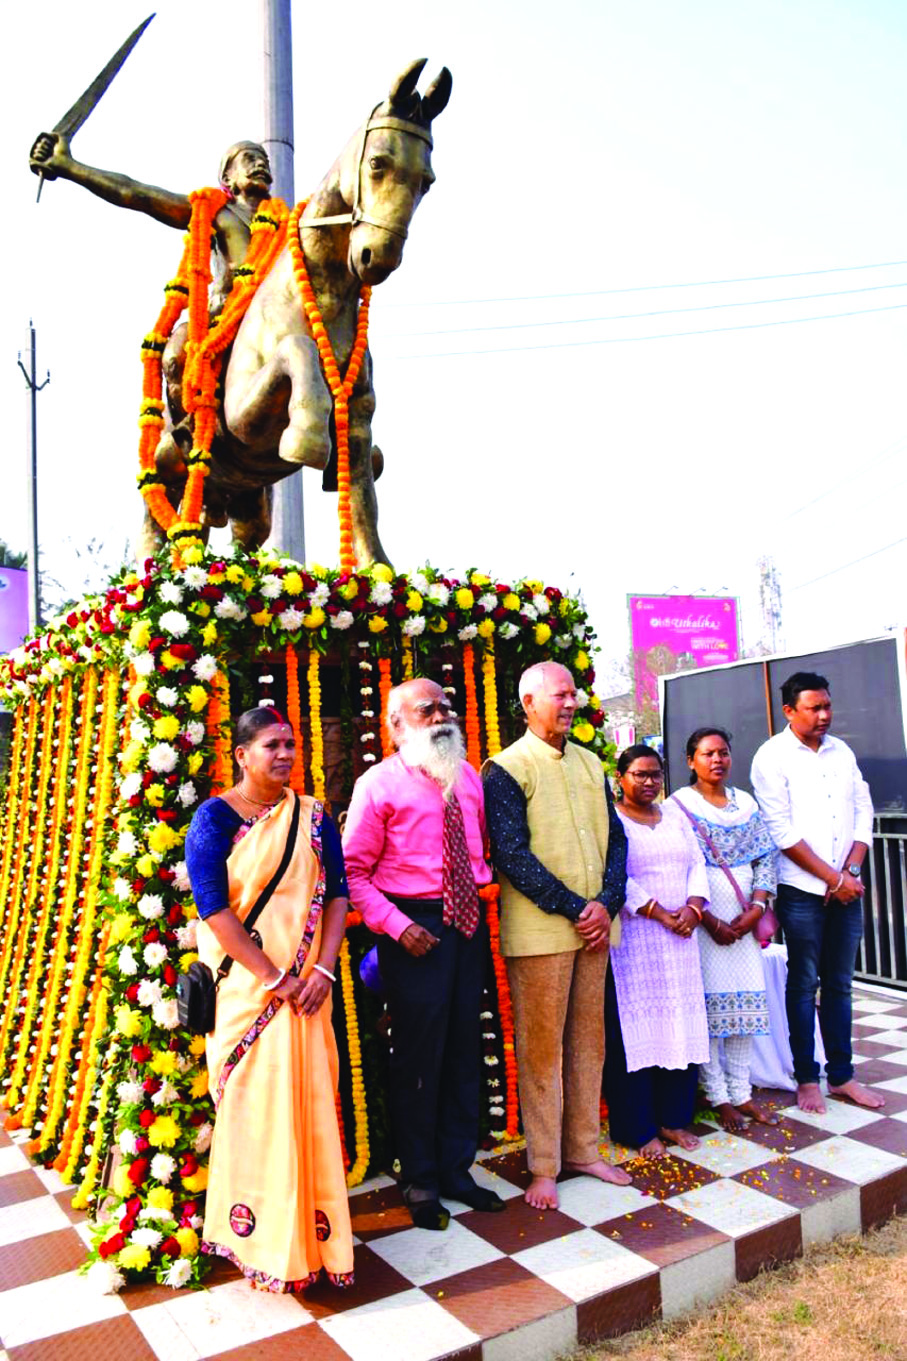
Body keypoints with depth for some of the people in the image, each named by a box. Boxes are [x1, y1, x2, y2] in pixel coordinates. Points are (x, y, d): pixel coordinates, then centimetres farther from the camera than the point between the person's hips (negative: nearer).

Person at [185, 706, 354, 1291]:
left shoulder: (314, 816, 6)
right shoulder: (216, 817, -6)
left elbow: (336, 893, 4)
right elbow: (213, 907, -13)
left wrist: (323, 969, -9)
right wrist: (272, 978, -15)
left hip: (305, 986, 4)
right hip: (245, 986, -3)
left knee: (311, 1103, 9)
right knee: (255, 1104, 2)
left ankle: (313, 1229, 26)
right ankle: (263, 1240, 20)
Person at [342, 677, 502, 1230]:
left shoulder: (469, 777, 10)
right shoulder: (379, 784, -8)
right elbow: (353, 871, -9)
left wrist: (484, 890, 5)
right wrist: (398, 926, -17)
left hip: (468, 921, 6)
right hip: (415, 926, -5)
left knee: (465, 1049, 14)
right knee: (419, 1055, 4)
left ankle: (457, 1169, 32)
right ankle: (420, 1181, 24)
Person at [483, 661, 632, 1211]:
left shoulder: (589, 763, 12)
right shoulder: (507, 768, -8)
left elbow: (615, 837, 10)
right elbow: (513, 856, -14)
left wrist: (606, 903, -5)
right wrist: (574, 909, -14)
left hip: (593, 926, 6)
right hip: (539, 931, -6)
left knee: (589, 1042, 14)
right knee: (542, 1047, 3)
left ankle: (583, 1149, 29)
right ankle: (544, 1167, 17)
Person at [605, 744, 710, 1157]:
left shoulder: (674, 814, 16)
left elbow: (697, 864, 12)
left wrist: (692, 908, -5)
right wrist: (661, 914, -16)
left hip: (681, 938, 6)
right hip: (632, 940, -6)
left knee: (682, 1026, 8)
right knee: (636, 1028, -2)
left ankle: (674, 1119, 21)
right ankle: (639, 1129, 8)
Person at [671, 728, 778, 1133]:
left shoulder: (745, 802, 12)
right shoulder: (679, 804, -5)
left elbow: (765, 857, 9)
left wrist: (756, 908, -5)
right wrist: (709, 920, -14)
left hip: (744, 917, 5)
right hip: (701, 917, -5)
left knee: (746, 1001, 6)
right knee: (709, 1003, -2)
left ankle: (741, 1093, 18)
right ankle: (718, 1096, 10)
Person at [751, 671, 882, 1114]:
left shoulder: (842, 752, 11)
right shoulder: (772, 757, -6)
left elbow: (863, 814, 10)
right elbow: (782, 832, -12)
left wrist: (851, 871, -4)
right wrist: (833, 878, -11)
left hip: (846, 889, 5)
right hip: (802, 890, -5)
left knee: (839, 984, 12)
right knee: (803, 985, 4)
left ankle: (842, 1075, 23)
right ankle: (806, 1078, 16)